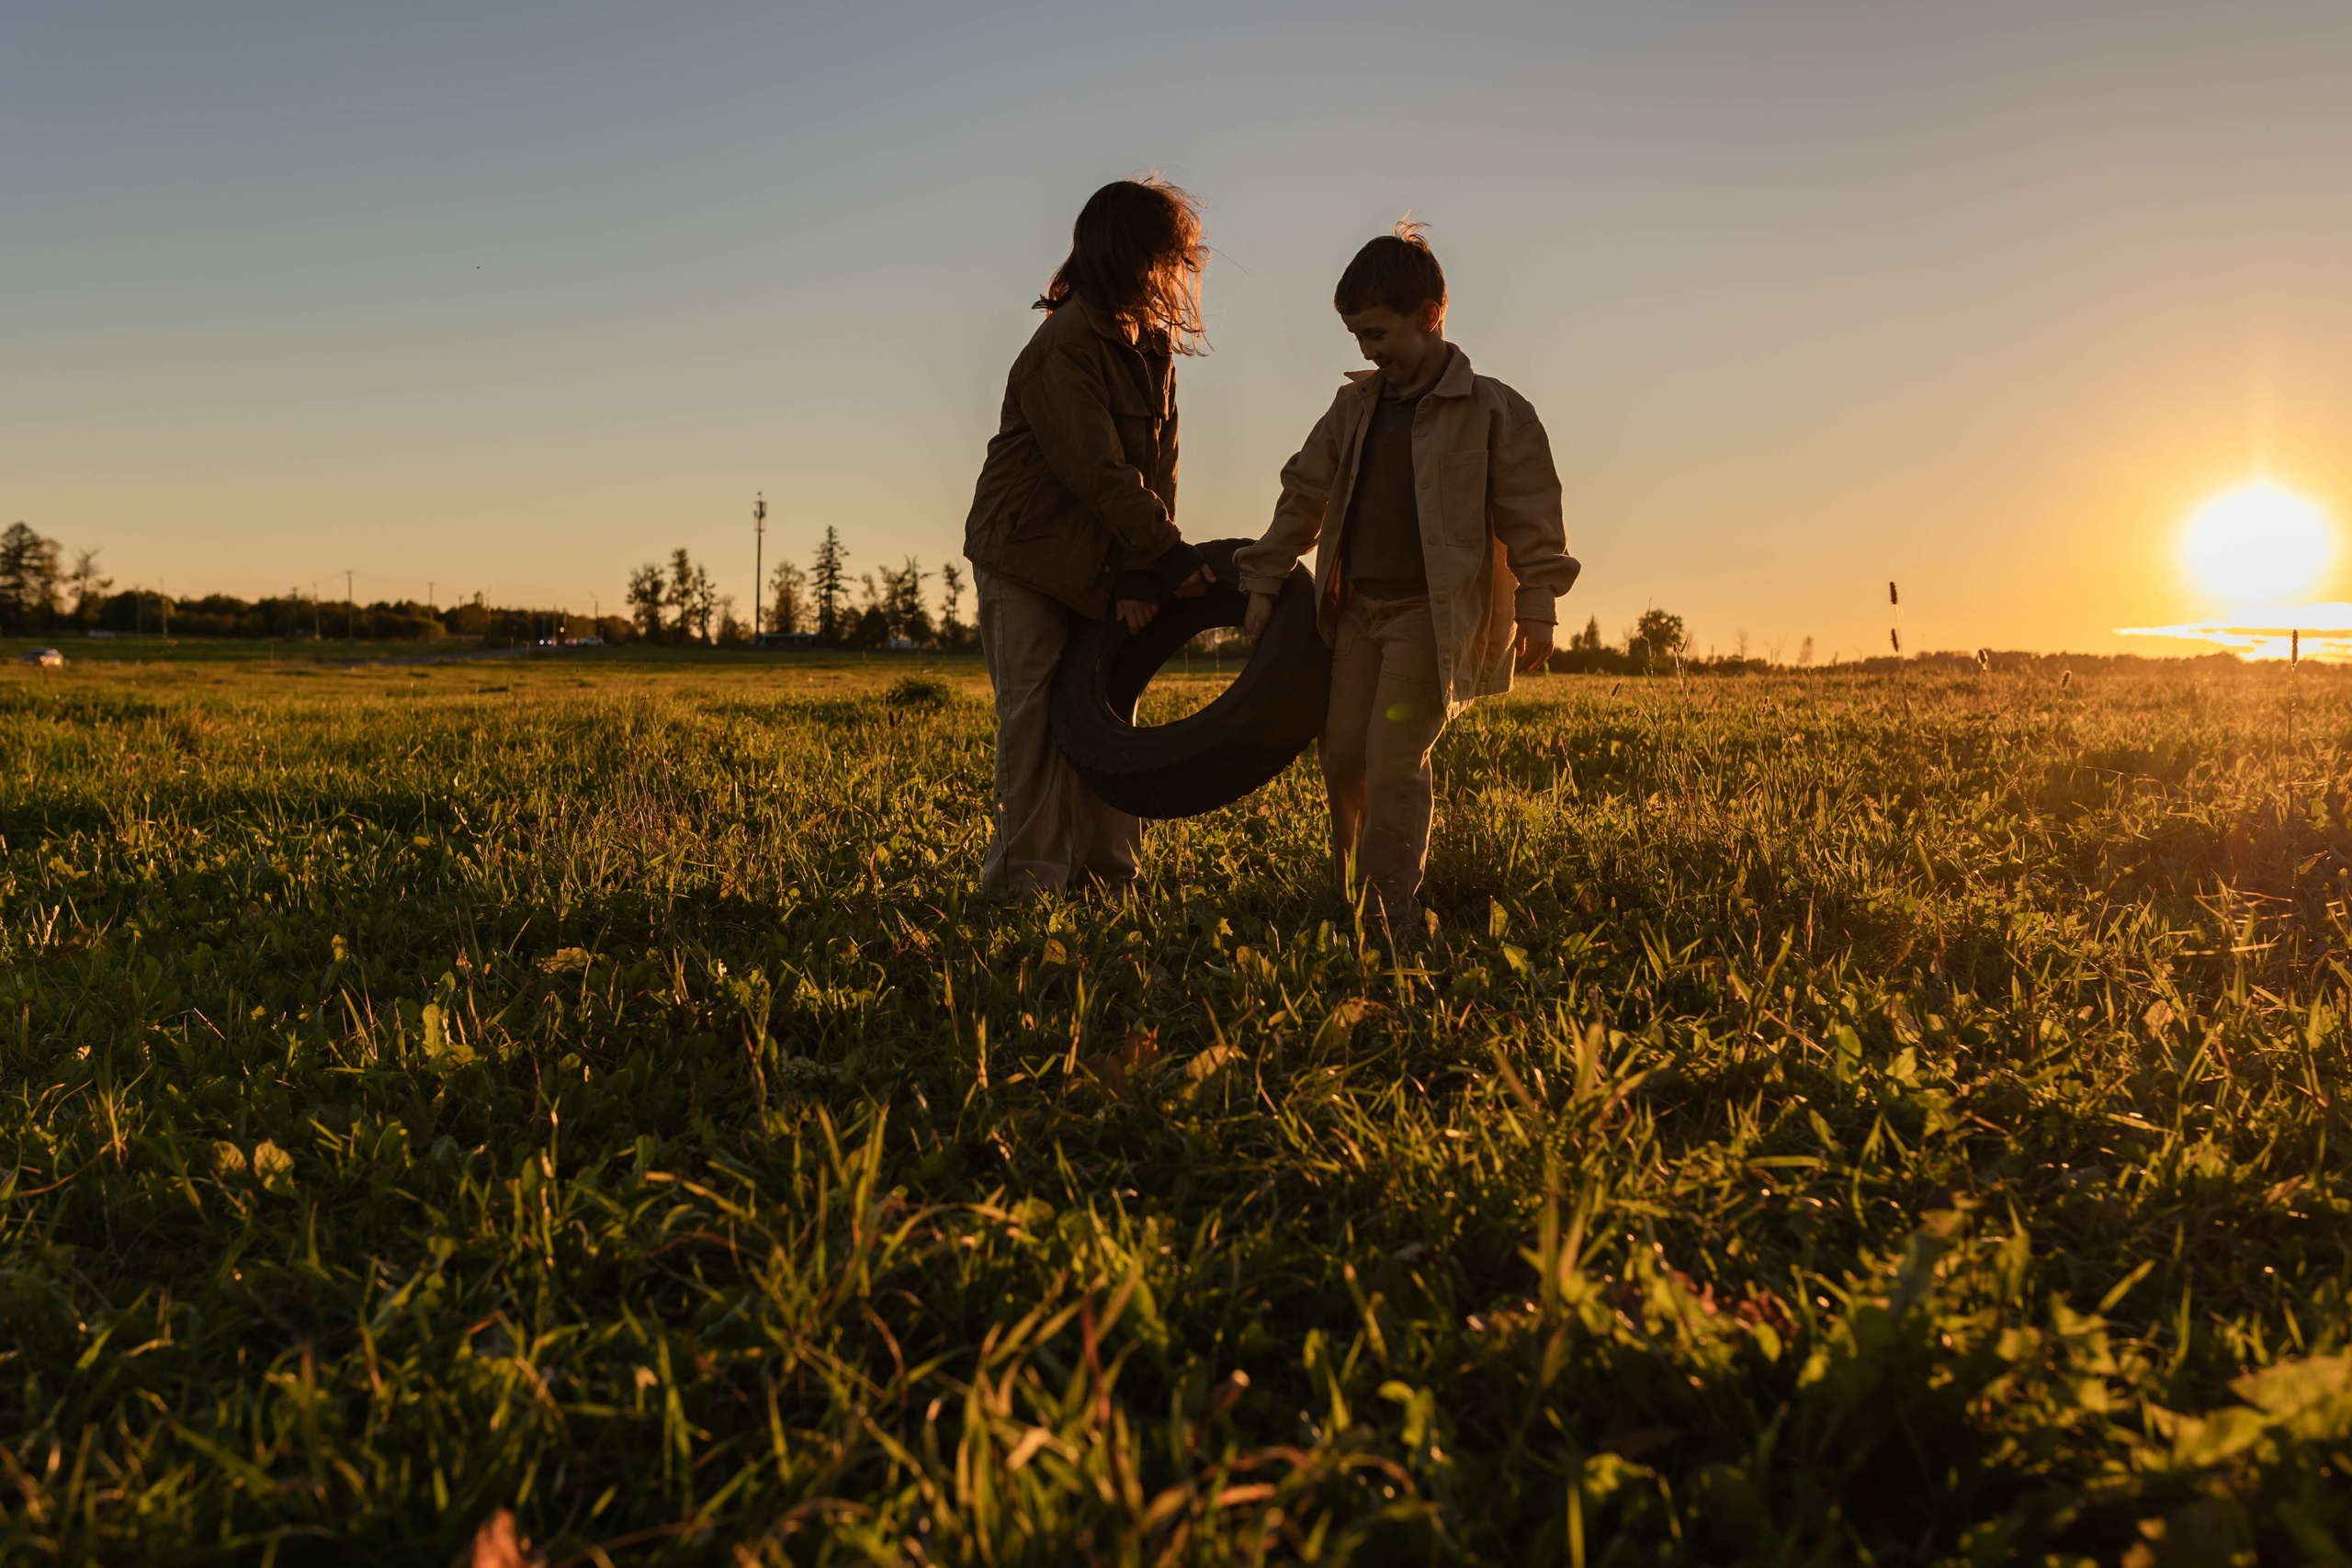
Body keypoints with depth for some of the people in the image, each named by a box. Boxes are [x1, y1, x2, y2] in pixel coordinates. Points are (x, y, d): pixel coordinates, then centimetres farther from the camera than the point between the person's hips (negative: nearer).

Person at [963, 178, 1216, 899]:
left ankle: (1106, 870, 17)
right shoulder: (1065, 347, -20)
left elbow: (1158, 466, -3)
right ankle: (1024, 880, 1)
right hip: (1028, 558, -7)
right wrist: (1173, 558, -22)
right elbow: (1100, 473, -24)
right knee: (1041, 717, -7)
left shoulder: (1154, 343, 5)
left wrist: (1140, 572, -15)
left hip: (1101, 563, 8)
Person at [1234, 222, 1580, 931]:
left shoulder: (1494, 411, -3)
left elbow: (1532, 515, -3)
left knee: (1395, 761, -11)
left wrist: (1536, 604, -10)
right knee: (1344, 759, 7)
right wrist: (1264, 581, 15)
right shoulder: (1355, 406, 12)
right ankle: (1349, 902, 22)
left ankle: (1396, 916, 0)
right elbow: (1303, 494, 17)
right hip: (1357, 609, 6)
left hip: (1432, 616, -5)